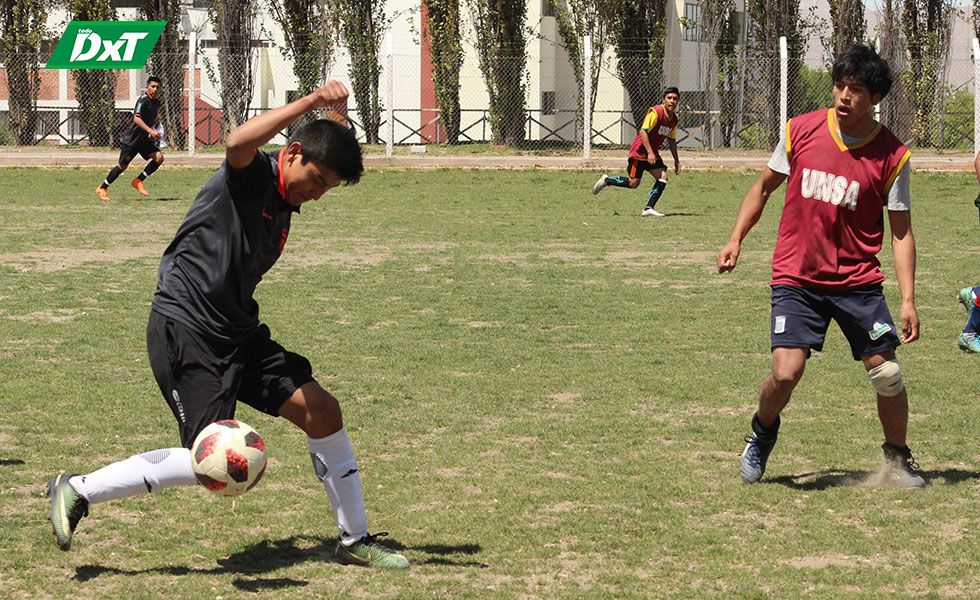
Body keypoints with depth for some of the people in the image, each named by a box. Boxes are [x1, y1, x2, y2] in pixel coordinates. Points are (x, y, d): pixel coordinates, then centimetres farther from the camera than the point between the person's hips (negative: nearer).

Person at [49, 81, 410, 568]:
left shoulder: (283, 206, 12)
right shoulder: (250, 176, -15)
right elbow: (238, 142, -36)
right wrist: (311, 102, -39)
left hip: (237, 333, 9)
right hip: (184, 331, -9)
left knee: (321, 411, 3)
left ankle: (355, 539, 17)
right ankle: (77, 491, 0)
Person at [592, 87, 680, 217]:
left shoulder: (673, 119, 7)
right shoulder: (656, 112, -19)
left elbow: (671, 141, 21)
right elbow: (643, 131, -24)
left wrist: (676, 161, 20)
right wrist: (649, 152, -30)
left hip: (653, 153, 7)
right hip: (639, 151, -7)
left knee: (663, 177, -12)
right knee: (633, 183, -6)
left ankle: (649, 208, -10)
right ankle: (606, 180, 17)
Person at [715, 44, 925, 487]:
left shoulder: (892, 156, -6)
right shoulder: (801, 131, -2)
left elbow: (901, 232, -1)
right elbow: (764, 187, 13)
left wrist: (908, 299, -8)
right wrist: (736, 240, 5)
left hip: (858, 280, 0)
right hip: (796, 277, 0)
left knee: (886, 372, -4)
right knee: (786, 372, -15)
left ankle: (897, 458, 21)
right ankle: (762, 433, 17)